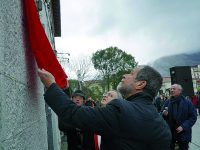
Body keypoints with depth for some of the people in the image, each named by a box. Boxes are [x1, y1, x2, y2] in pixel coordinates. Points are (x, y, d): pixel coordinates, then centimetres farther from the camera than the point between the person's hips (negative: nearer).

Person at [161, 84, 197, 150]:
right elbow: (163, 117, 8)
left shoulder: (187, 102, -5)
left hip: (183, 133, -2)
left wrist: (183, 127, -17)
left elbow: (193, 117, -7)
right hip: (169, 133, 2)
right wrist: (164, 114, -16)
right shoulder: (167, 103, 4)